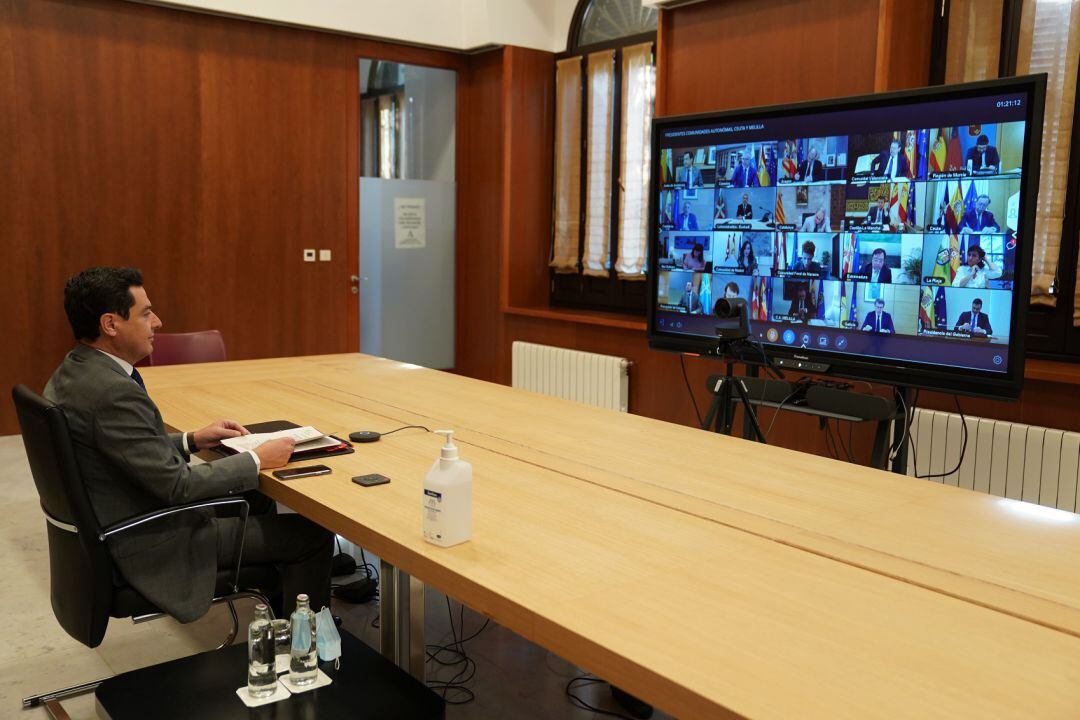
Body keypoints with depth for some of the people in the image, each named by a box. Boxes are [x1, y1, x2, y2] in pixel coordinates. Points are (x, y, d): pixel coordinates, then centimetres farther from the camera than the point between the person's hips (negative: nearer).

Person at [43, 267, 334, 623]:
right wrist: (257, 460, -15)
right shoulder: (113, 392, -29)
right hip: (150, 547, -10)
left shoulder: (72, 373, 2)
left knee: (254, 499, 27)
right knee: (312, 533, -5)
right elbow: (177, 484, -26)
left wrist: (192, 440, 5)